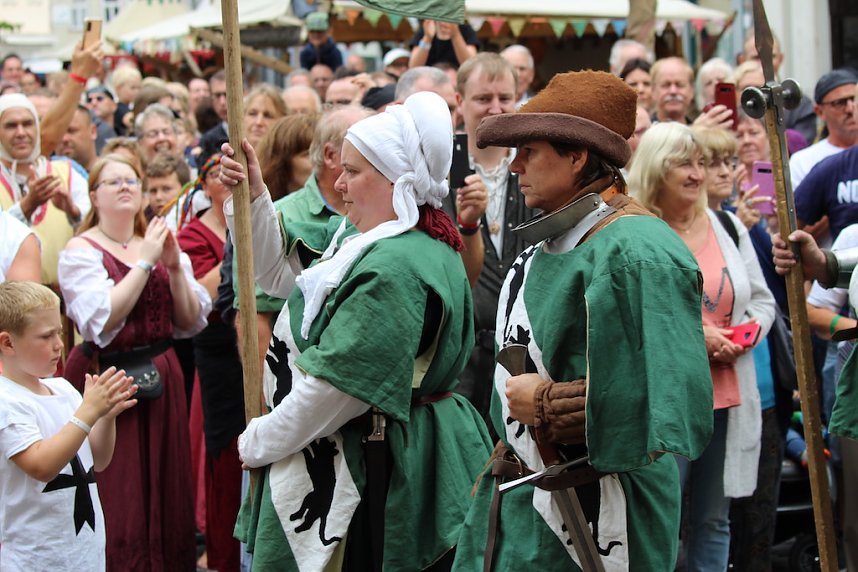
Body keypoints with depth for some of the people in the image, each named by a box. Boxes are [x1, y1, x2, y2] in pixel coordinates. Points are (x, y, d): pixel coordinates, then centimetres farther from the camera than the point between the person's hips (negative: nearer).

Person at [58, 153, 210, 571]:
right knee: (118, 501, -6)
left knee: (166, 492, 7)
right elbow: (101, 321, -19)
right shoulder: (81, 251, -5)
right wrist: (144, 263, -16)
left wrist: (175, 267, -8)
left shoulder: (159, 245, 10)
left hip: (160, 379, 5)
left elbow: (191, 321, 5)